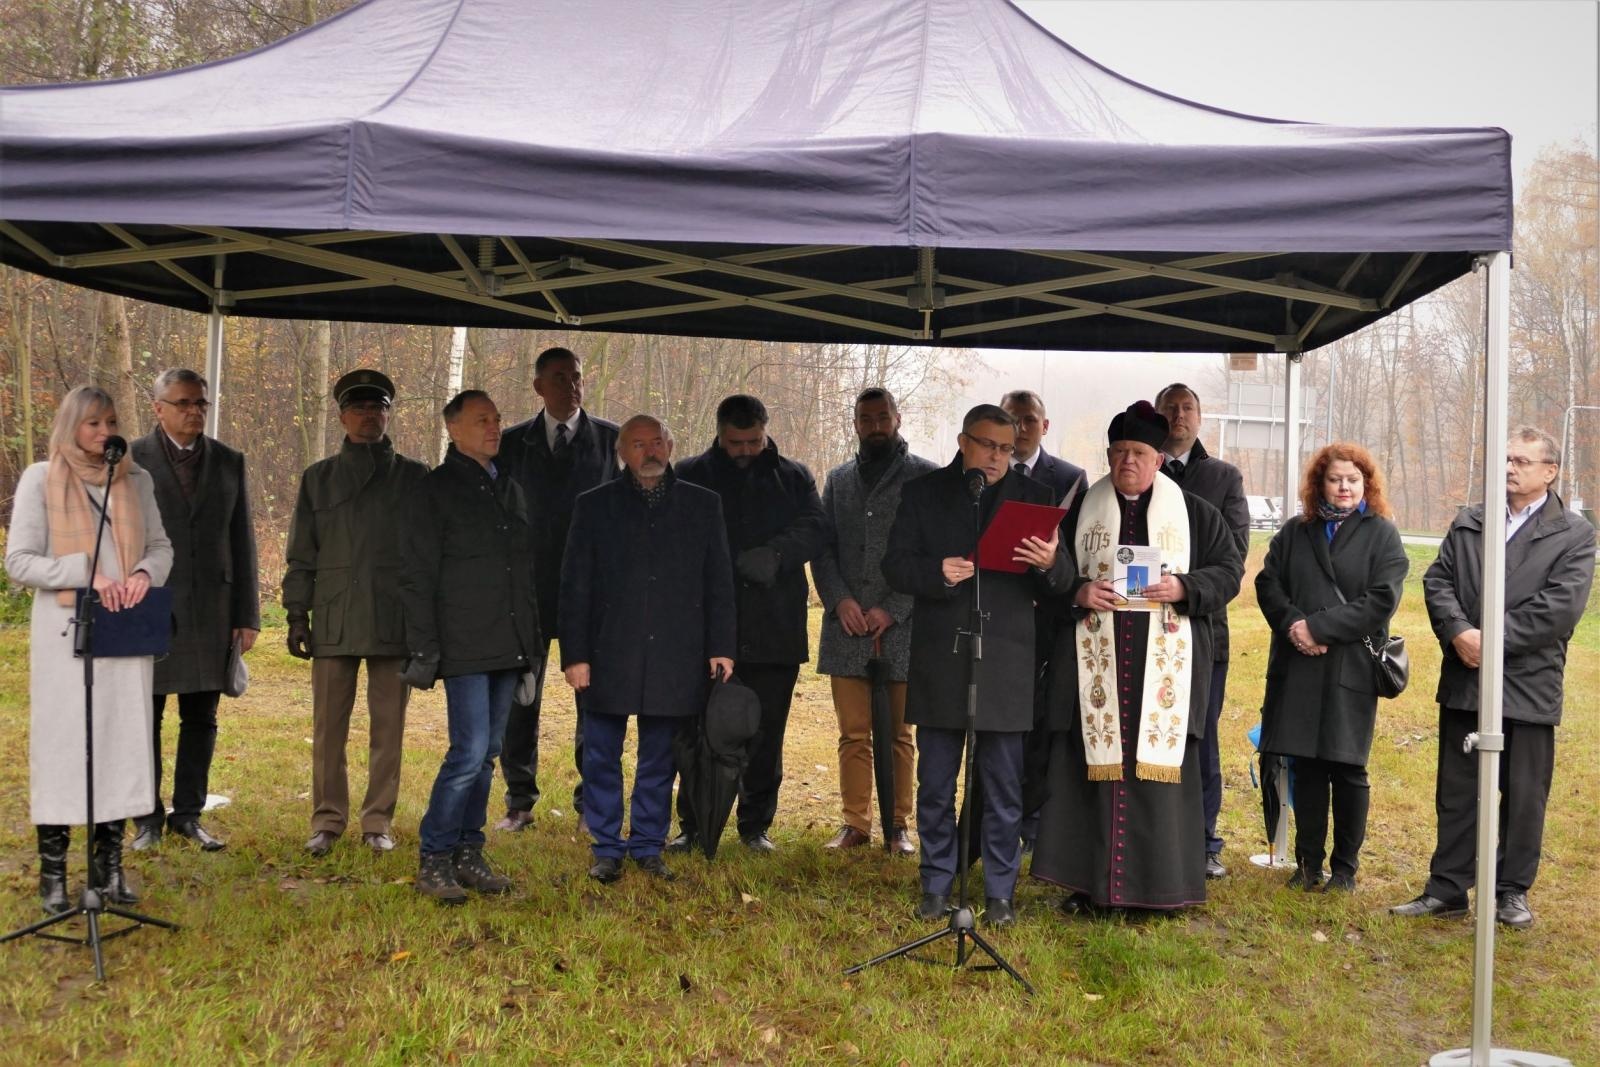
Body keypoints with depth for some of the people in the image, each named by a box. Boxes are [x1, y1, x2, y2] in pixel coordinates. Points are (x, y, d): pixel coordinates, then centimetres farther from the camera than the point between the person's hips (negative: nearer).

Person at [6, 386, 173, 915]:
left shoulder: (136, 480, 10)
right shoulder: (41, 479, -1)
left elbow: (162, 546, 14)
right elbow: (18, 561, -4)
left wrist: (145, 573, -9)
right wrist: (86, 574, -17)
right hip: (66, 631, -3)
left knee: (124, 740, 4)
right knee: (61, 743, 0)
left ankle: (109, 863, 14)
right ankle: (52, 872, 8)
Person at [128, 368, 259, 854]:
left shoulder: (229, 462, 9)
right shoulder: (131, 461, 0)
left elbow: (242, 541, 9)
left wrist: (247, 614, 5)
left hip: (211, 610, 3)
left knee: (201, 720, 8)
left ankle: (188, 815, 18)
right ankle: (148, 819, 16)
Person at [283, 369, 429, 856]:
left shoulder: (414, 478, 7)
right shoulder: (318, 478, 10)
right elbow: (301, 554, 10)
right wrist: (297, 614, 3)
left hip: (395, 619, -1)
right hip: (334, 620, 1)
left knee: (388, 726, 4)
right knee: (328, 728, 4)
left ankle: (378, 821, 15)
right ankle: (327, 821, 15)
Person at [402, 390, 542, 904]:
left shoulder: (511, 491, 17)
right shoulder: (436, 491, -2)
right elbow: (417, 579, -5)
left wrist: (532, 646, 17)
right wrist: (424, 651, -10)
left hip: (508, 650, 6)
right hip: (465, 649, -6)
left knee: (486, 755, 10)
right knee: (470, 753, -11)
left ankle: (468, 855, 18)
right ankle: (433, 861, 0)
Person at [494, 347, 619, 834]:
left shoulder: (610, 438, 4)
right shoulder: (513, 442, 8)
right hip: (529, 588, 1)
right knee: (519, 697, 5)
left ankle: (591, 802, 15)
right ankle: (519, 801, 16)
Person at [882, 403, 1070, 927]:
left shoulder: (1034, 497, 7)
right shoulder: (921, 493, 6)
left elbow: (1056, 585, 3)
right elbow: (895, 566, 1)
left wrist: (1050, 564, -20)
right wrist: (937, 571, -19)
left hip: (1005, 664, 0)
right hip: (939, 662, 0)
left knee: (1004, 788, 5)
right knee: (935, 785, 8)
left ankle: (999, 891, 17)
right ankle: (936, 885, 21)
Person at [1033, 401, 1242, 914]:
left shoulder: (1193, 512, 8)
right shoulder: (1078, 509, 10)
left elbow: (1229, 570, 6)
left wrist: (1183, 588, -11)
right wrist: (1076, 592, -8)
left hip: (1164, 662, 0)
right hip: (1094, 661, 1)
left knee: (1161, 765, -1)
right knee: (1092, 765, 0)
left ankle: (1158, 882, 8)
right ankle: (1088, 879, 8)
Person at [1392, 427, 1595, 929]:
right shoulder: (1467, 524, 11)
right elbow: (1437, 580, 2)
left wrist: (1493, 639, -17)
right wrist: (1459, 632, -15)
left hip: (1529, 686, -3)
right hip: (1464, 682, 3)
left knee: (1524, 797, 6)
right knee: (1456, 792, 10)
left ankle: (1512, 891, 21)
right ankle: (1447, 887, 19)